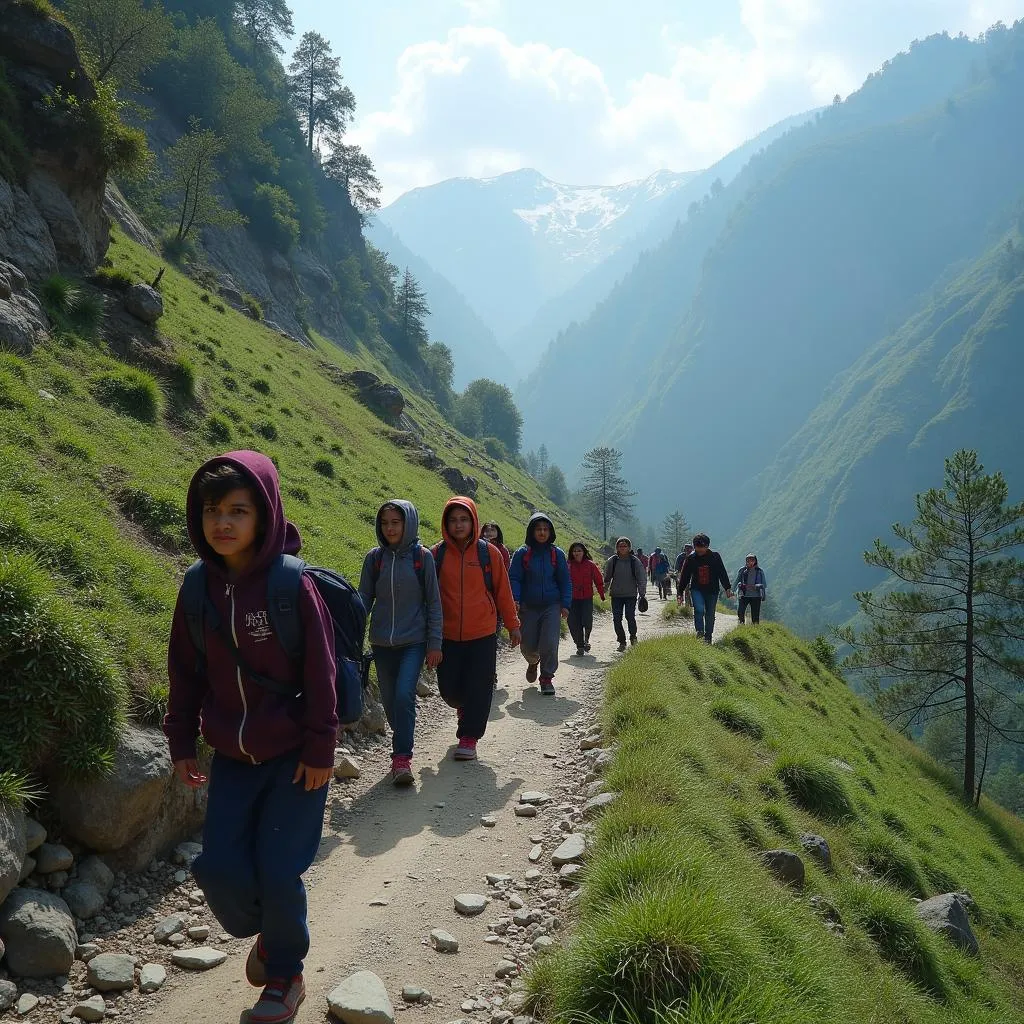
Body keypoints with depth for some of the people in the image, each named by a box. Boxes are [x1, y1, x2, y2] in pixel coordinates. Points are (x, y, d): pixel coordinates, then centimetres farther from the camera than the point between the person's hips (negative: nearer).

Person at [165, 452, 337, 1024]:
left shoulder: (293, 584, -17)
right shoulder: (199, 587, -3)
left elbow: (320, 673, -13)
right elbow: (186, 672, 6)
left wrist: (319, 750, -12)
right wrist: (183, 743, 8)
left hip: (294, 757, -4)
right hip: (232, 758, 4)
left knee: (278, 872, -2)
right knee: (219, 867, 1)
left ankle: (285, 975, 27)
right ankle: (264, 933, 34)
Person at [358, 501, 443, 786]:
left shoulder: (422, 556, -4)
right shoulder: (375, 557, 1)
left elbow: (433, 602, -1)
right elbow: (364, 599, 6)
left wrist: (435, 644, -2)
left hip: (414, 641, -3)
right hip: (382, 643, 3)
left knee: (404, 696, -17)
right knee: (390, 700, 10)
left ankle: (402, 757, -7)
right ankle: (402, 749, 31)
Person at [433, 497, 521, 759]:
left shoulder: (488, 552, -3)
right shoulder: (437, 554, -1)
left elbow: (502, 591, 4)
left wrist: (512, 625, 7)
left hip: (483, 634, -1)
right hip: (447, 635, 1)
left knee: (478, 687, 1)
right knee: (448, 688, 9)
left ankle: (469, 737, 15)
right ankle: (466, 710, 42)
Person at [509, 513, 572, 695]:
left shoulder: (557, 554, 3)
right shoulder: (522, 553, -1)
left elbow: (565, 581, 7)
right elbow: (514, 578, -2)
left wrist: (566, 604, -1)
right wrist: (514, 599, -17)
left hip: (552, 606, 0)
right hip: (528, 606, 0)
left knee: (549, 643, -12)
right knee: (527, 645, 6)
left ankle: (547, 678, 6)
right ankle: (533, 662, 42)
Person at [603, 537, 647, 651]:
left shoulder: (635, 561, -1)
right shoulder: (612, 561, 2)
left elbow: (642, 578, 1)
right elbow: (607, 577, 11)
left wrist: (642, 594, -5)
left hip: (631, 595, -2)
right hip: (616, 595, 2)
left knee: (630, 616, -11)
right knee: (617, 619, 0)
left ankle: (633, 636, 17)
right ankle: (622, 642, 14)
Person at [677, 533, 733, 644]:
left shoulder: (715, 557, -2)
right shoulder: (691, 559, -1)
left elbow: (722, 573, 2)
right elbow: (684, 576, 5)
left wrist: (728, 588, -3)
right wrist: (680, 592, 4)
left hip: (712, 590, 0)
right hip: (696, 589, 0)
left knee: (710, 615, 6)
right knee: (699, 609, -23)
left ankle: (708, 637, 19)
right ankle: (700, 632, -11)